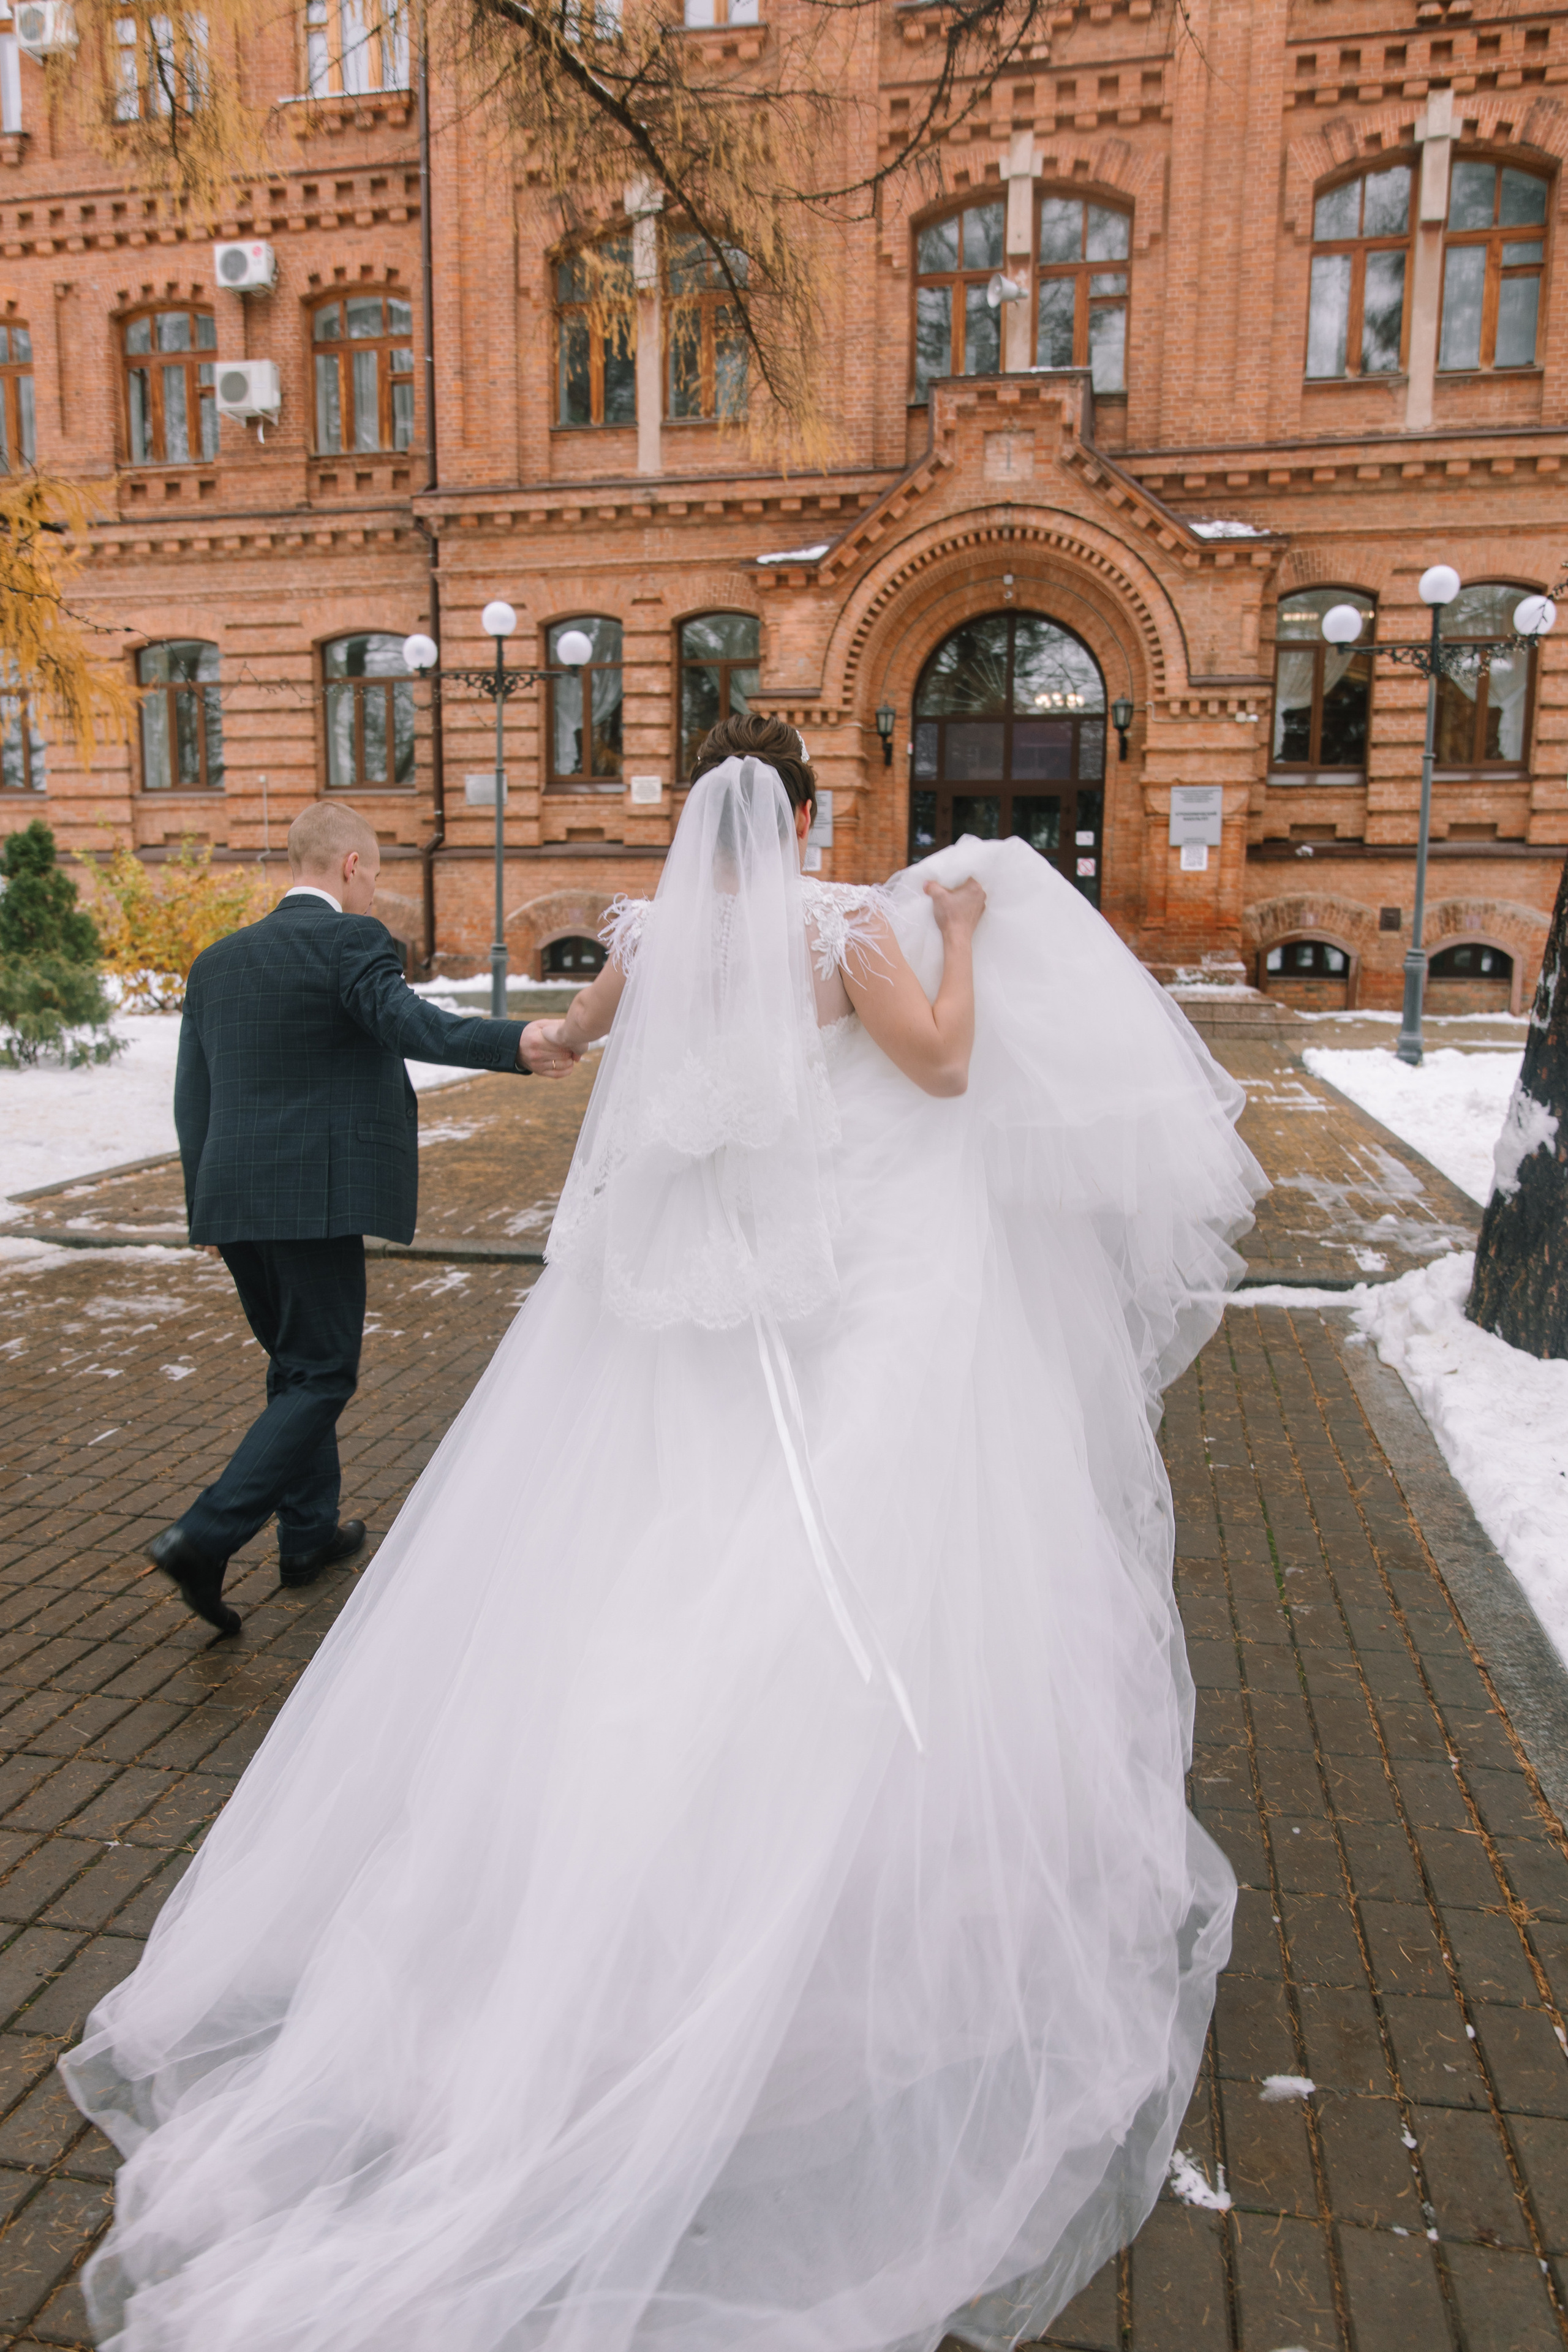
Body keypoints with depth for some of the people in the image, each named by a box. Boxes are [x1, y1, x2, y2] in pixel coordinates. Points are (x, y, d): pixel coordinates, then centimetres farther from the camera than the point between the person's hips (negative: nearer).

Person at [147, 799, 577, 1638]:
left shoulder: (218, 959, 15)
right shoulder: (350, 939, -6)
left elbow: (192, 1096, 16)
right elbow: (407, 1022, -26)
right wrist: (515, 1042, -38)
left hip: (233, 1198, 8)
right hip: (316, 1197, -8)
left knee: (295, 1364, 21)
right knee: (320, 1378, 2)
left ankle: (311, 1530, 32)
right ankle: (205, 1537, -8)